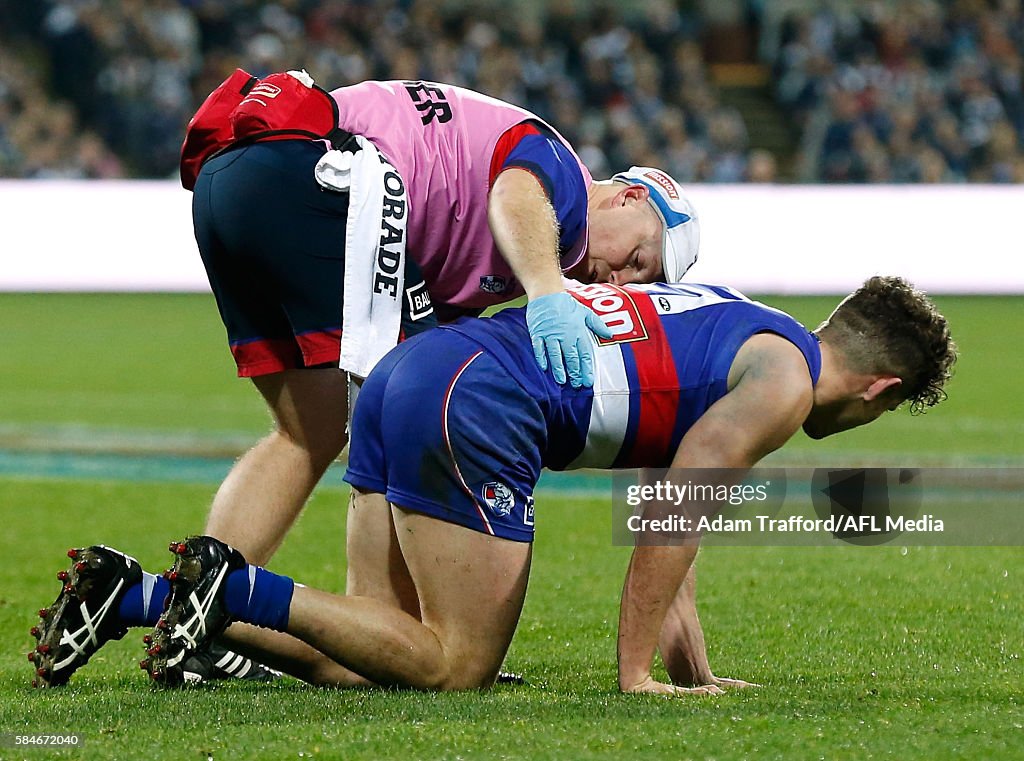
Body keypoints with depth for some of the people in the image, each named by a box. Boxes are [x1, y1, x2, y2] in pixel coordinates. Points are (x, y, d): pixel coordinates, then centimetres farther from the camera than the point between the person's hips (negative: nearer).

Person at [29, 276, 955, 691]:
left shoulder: (736, 334, 29)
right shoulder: (784, 381, 0)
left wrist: (697, 673, 29)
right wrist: (636, 672, -4)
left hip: (410, 371, 9)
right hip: (475, 404, -9)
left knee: (383, 653, 8)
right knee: (458, 666, -4)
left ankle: (129, 595, 1)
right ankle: (234, 587, -15)